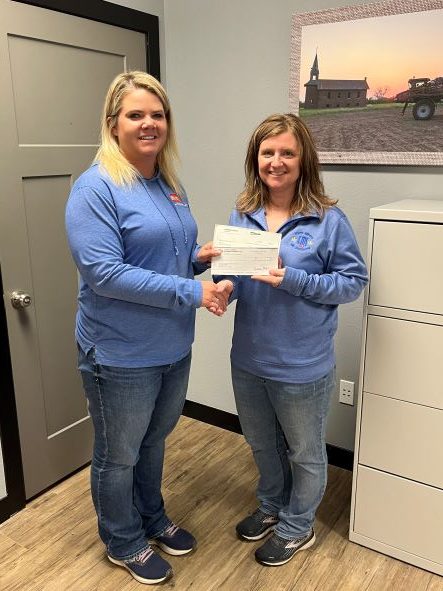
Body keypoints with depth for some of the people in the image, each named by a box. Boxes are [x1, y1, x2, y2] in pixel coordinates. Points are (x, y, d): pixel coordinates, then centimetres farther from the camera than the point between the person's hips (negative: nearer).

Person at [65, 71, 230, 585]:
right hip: (121, 355, -7)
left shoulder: (169, 185, 7)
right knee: (119, 456, 15)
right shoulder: (96, 187, -17)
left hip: (174, 348, 7)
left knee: (154, 441, 25)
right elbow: (103, 272, -26)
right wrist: (190, 292, -26)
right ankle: (124, 542, 39)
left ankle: (153, 519, 49)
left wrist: (201, 257, -5)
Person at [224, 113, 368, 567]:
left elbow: (354, 281, -12)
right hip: (248, 359, 5)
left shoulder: (328, 219, -14)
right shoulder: (242, 215, 0)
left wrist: (294, 280, -25)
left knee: (304, 452, 19)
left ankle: (296, 527, 44)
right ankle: (271, 507, 53)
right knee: (261, 444, 26)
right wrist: (225, 278, -17)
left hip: (302, 366, -5)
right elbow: (232, 281, 7)